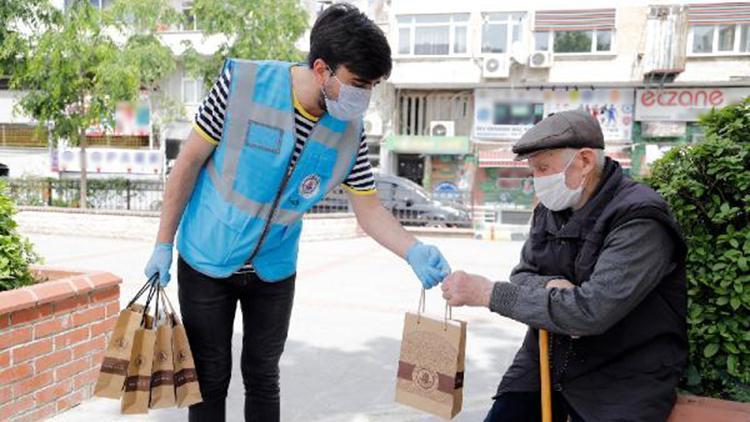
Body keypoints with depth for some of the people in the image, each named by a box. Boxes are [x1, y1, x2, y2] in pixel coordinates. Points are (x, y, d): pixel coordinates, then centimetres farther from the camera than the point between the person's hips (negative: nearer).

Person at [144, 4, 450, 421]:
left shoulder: (349, 132, -12)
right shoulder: (243, 84, -22)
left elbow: (369, 208, -6)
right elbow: (190, 161, -12)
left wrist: (414, 250, -25)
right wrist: (164, 244, -8)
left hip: (274, 270, 3)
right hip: (206, 261, -2)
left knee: (263, 378, 16)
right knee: (210, 379, 9)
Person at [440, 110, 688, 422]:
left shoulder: (639, 219, -20)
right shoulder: (550, 209, 4)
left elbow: (593, 310, -29)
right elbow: (523, 275, 7)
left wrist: (491, 294, -28)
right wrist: (550, 286, -19)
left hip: (620, 380, -5)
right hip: (546, 359, 6)